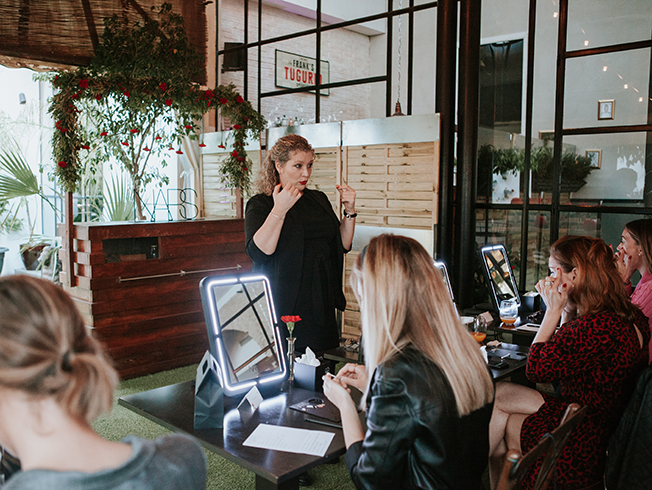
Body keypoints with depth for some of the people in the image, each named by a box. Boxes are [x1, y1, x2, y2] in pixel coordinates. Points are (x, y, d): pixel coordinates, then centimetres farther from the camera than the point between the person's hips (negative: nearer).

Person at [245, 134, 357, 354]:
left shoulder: (319, 199, 13)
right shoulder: (260, 204, -3)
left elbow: (343, 245, 14)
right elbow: (258, 251, -19)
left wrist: (350, 211, 1)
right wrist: (279, 210, -24)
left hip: (322, 305, 5)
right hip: (285, 307, -5)